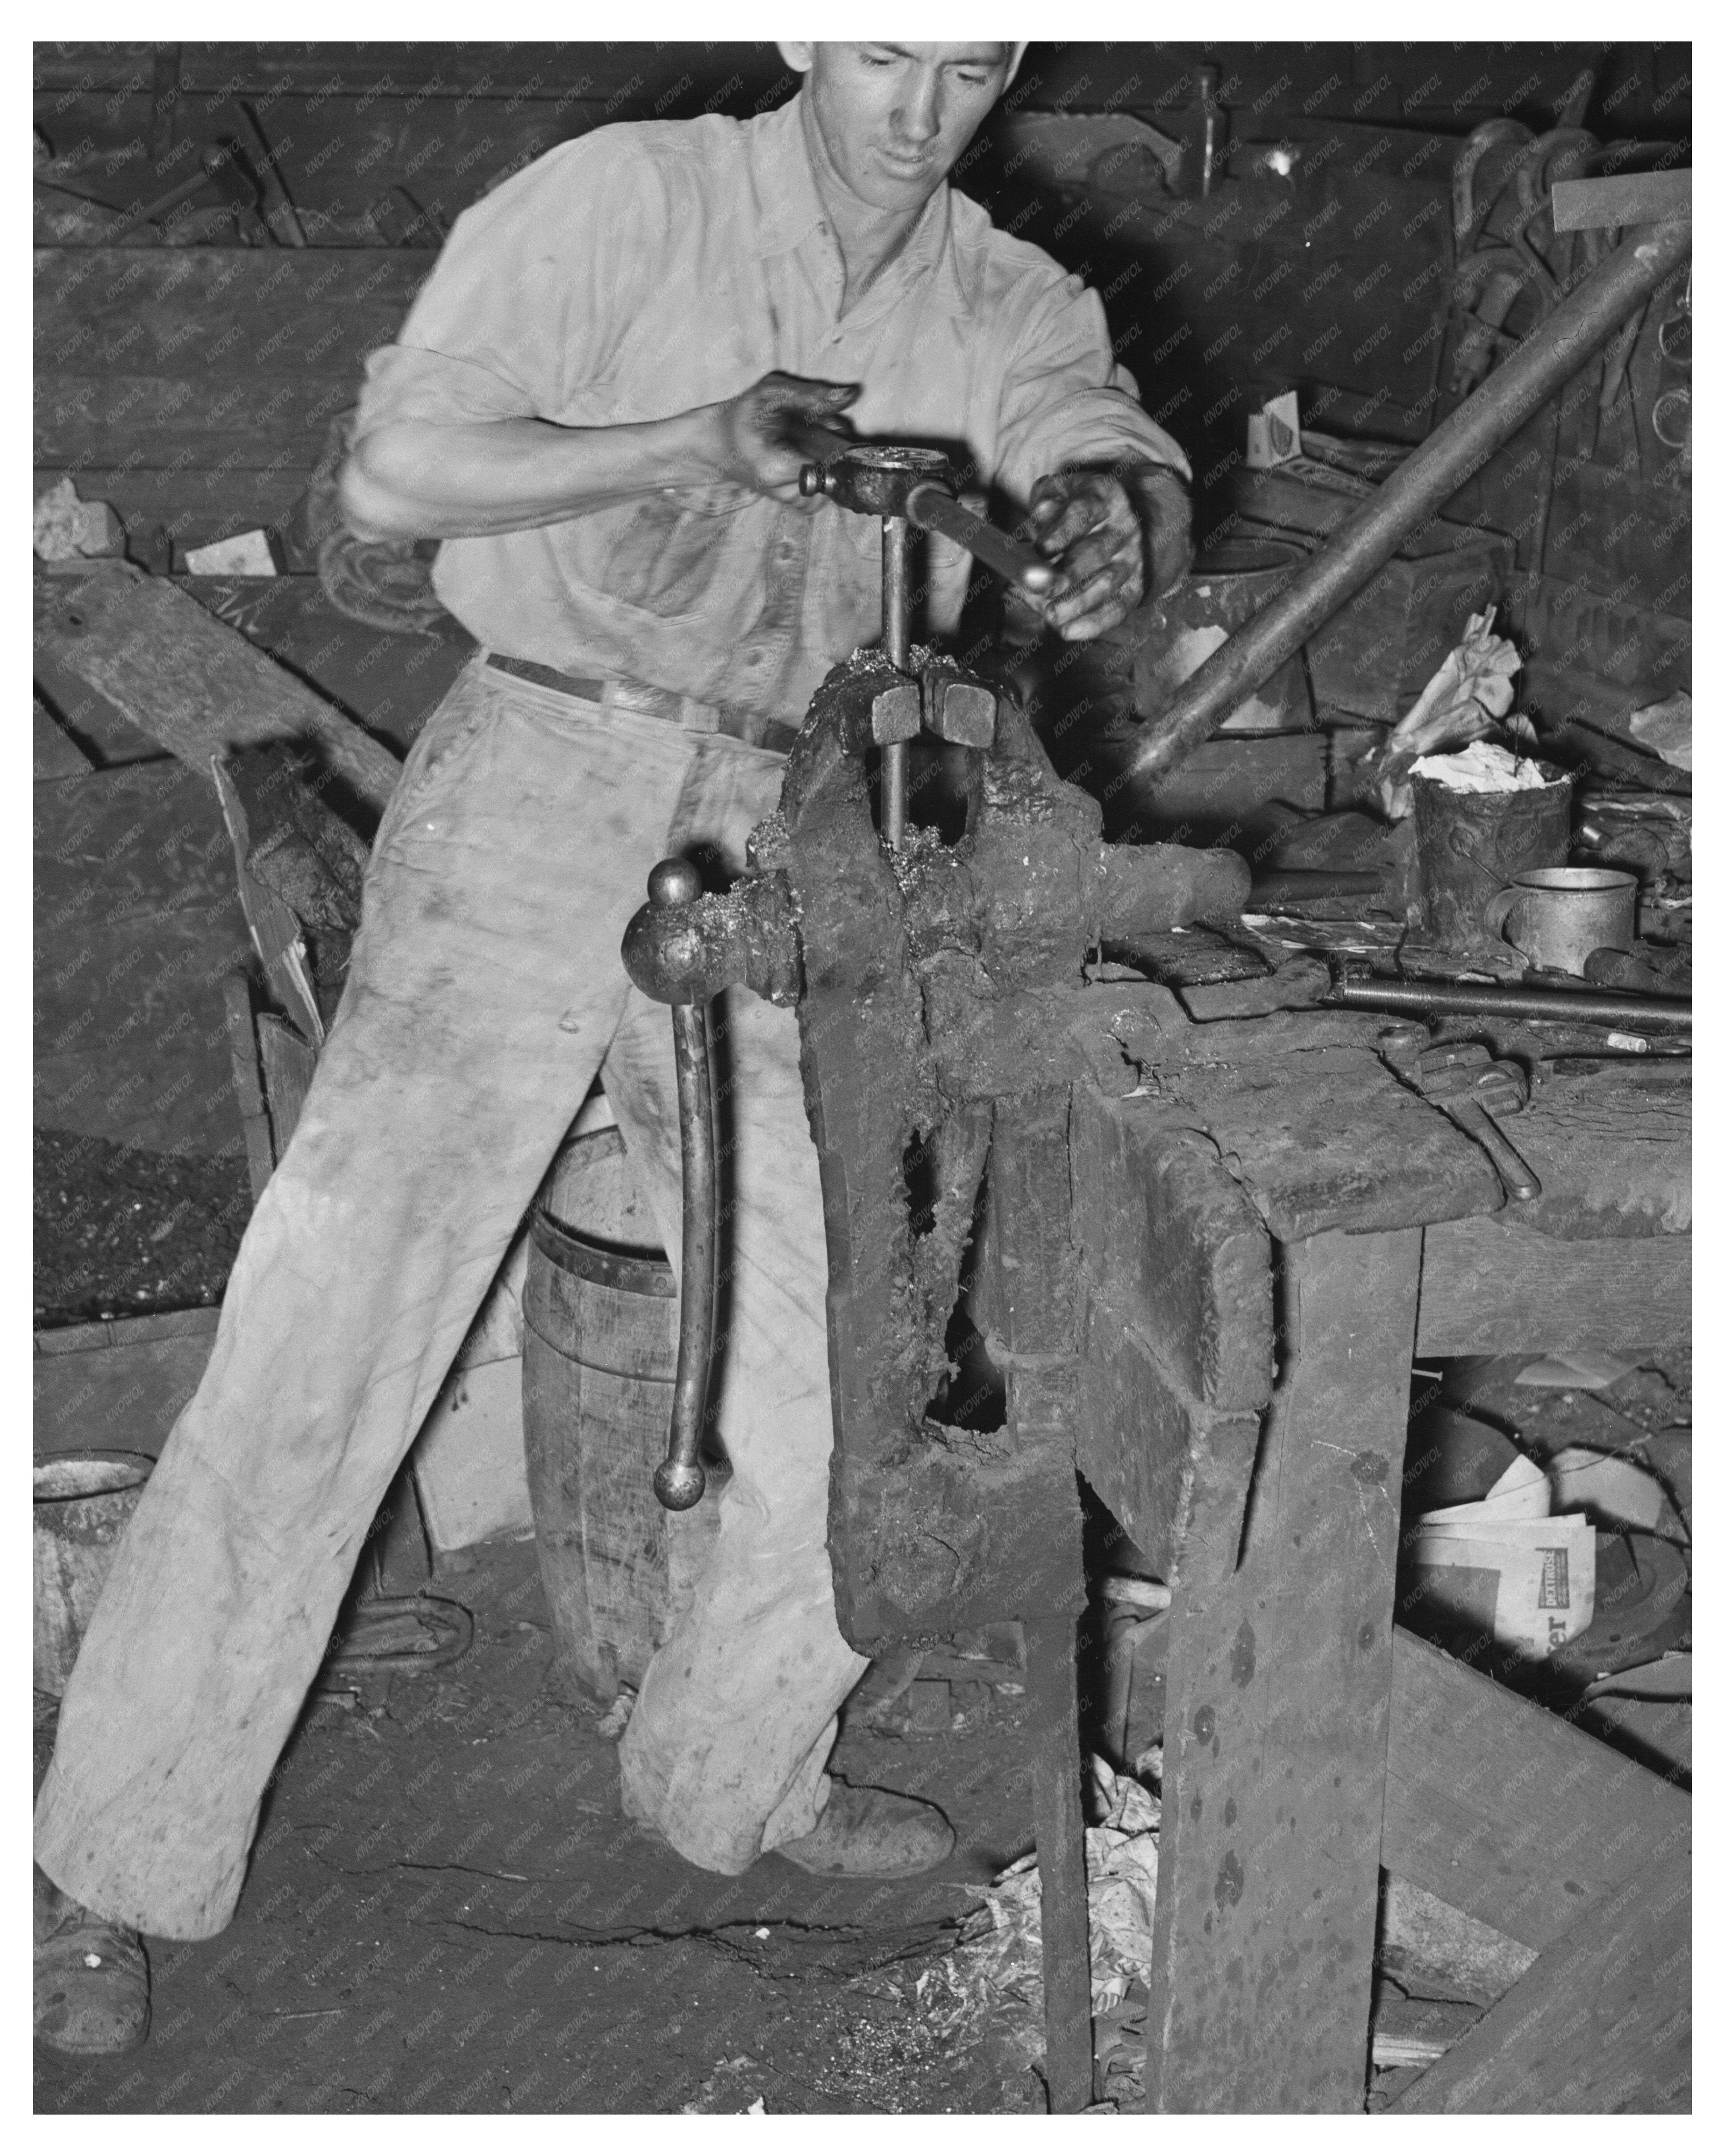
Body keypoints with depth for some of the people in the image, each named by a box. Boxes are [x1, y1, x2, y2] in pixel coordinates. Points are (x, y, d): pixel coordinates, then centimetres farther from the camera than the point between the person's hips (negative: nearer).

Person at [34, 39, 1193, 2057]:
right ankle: (116, 1863, 1)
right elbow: (390, 476, -7)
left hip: (782, 859, 5)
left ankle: (732, 1777, 29)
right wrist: (702, 439, -17)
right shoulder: (627, 200, -2)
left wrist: (1106, 514, -32)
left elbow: (1115, 447, -8)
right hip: (541, 778, -4)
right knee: (337, 1311, -10)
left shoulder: (1005, 303, 9)